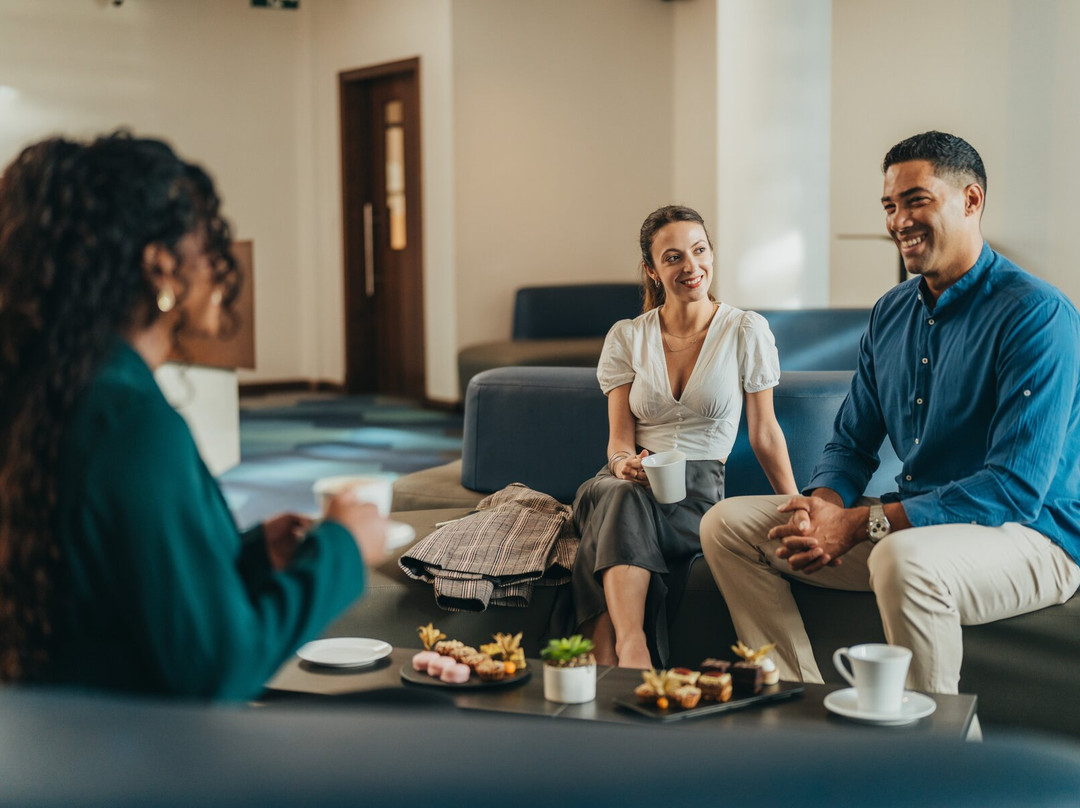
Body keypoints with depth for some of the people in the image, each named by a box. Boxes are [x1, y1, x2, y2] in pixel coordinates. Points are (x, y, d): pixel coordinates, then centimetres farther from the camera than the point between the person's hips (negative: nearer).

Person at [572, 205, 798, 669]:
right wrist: (626, 464, -19)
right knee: (619, 495, -37)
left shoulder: (746, 331, 4)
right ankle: (632, 652, -49)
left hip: (700, 489, -2)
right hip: (633, 484, 2)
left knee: (620, 511, -36)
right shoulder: (626, 338, 9)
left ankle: (608, 663, -43)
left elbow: (764, 433, 8)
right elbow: (619, 439, 6)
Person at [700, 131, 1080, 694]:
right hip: (913, 522, 8)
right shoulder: (891, 314, 8)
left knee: (904, 559, -41)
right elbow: (851, 443, 14)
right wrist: (822, 507, -11)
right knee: (727, 525, 0)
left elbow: (1016, 488, -23)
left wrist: (860, 523, -25)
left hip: (1028, 535, -8)